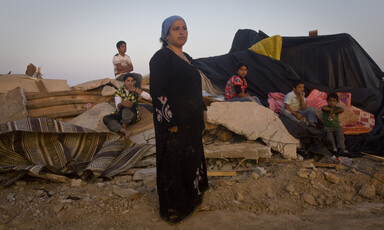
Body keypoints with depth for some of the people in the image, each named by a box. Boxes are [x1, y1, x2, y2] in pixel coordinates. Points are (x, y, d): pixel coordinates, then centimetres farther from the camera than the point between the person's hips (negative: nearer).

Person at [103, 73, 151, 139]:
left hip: (132, 116, -2)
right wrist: (122, 104, -38)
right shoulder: (119, 92, 3)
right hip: (120, 115, 2)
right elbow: (118, 106, -13)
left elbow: (148, 97, -14)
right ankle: (125, 131, -43)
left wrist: (136, 90, -21)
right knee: (106, 118, -26)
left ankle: (124, 127, -30)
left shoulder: (136, 91, 2)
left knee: (128, 105, -31)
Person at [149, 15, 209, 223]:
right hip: (174, 124, -9)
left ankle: (191, 201, 37)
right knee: (174, 164, 3)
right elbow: (158, 92, -20)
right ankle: (174, 210, 22)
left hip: (192, 123, 9)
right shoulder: (161, 58, -13)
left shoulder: (186, 58, 14)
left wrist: (202, 110, 16)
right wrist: (171, 122, -21)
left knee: (192, 160, 18)